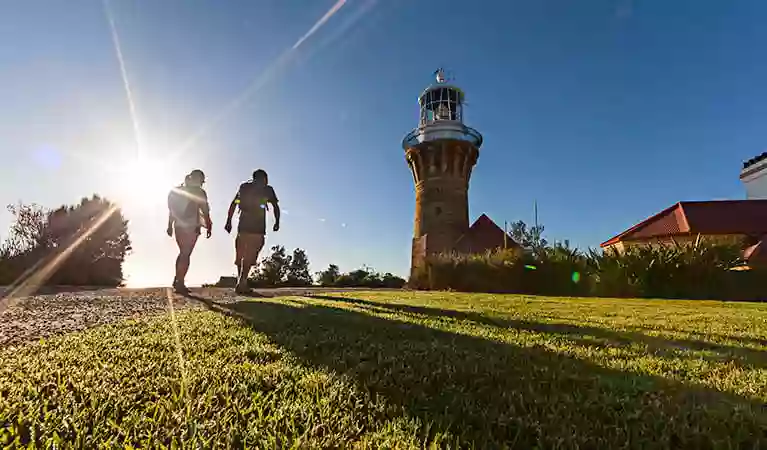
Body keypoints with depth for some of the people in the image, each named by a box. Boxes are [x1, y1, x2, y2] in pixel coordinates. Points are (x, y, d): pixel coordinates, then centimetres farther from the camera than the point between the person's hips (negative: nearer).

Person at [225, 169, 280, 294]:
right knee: (249, 256, -6)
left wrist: (229, 221, 15)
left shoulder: (244, 187, 18)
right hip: (257, 227, -4)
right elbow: (276, 206, 6)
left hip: (243, 225, 4)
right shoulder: (267, 189, 9)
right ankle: (241, 284, -16)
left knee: (240, 255, 12)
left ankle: (241, 283, 15)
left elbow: (233, 204, 14)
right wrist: (277, 222, 17)